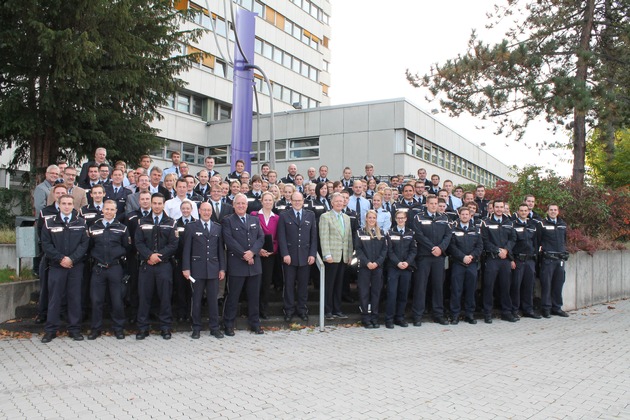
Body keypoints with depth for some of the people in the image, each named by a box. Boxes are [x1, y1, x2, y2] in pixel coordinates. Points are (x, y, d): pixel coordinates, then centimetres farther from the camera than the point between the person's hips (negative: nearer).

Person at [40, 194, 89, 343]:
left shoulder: (81, 223, 5)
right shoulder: (49, 223, 5)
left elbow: (84, 243, -1)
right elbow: (46, 244, 0)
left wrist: (72, 259, -12)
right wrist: (60, 258, -11)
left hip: (76, 266, 0)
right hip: (56, 266, 0)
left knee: (75, 298, 4)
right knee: (54, 298, 3)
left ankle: (74, 329, 13)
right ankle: (51, 329, 11)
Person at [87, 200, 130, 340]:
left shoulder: (122, 228, 6)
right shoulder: (93, 228, 10)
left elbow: (126, 247, 9)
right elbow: (89, 247, 14)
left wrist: (119, 255, -1)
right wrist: (94, 257, 3)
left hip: (115, 268, -1)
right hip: (98, 268, 1)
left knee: (117, 300, 2)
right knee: (96, 300, 3)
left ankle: (118, 328, 15)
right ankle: (96, 328, 17)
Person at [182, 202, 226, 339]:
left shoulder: (217, 227, 10)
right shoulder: (191, 227, 3)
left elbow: (221, 249, 10)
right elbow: (186, 249, 0)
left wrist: (222, 268, 5)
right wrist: (186, 268, -7)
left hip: (213, 268, 2)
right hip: (197, 268, -2)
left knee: (213, 299, 5)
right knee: (197, 299, 5)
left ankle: (214, 328, 13)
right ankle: (196, 328, 15)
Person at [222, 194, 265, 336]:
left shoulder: (255, 220, 15)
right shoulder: (228, 221, 1)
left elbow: (261, 237, 6)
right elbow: (229, 240, -10)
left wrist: (252, 252, -11)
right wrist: (243, 255, -15)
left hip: (254, 263, 4)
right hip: (236, 264, -4)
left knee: (254, 296, 10)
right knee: (233, 296, 3)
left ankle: (255, 323, 20)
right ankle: (229, 324, 13)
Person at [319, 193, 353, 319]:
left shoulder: (347, 218, 16)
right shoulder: (325, 217, -2)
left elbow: (349, 238, 16)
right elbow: (323, 237, -9)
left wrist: (350, 255, 10)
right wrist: (327, 255, -16)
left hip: (344, 257, 5)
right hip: (332, 256, -5)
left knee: (339, 285, 10)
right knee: (329, 284, 1)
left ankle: (337, 310, 17)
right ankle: (328, 311, 9)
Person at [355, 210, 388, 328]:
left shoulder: (381, 233, 9)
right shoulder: (360, 232, 2)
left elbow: (384, 249, 5)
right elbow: (358, 249, -3)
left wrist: (377, 262, -8)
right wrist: (367, 262, -13)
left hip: (378, 266, 2)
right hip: (364, 266, -2)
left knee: (376, 292, 5)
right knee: (364, 292, -1)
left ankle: (374, 317, 13)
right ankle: (365, 318, 6)